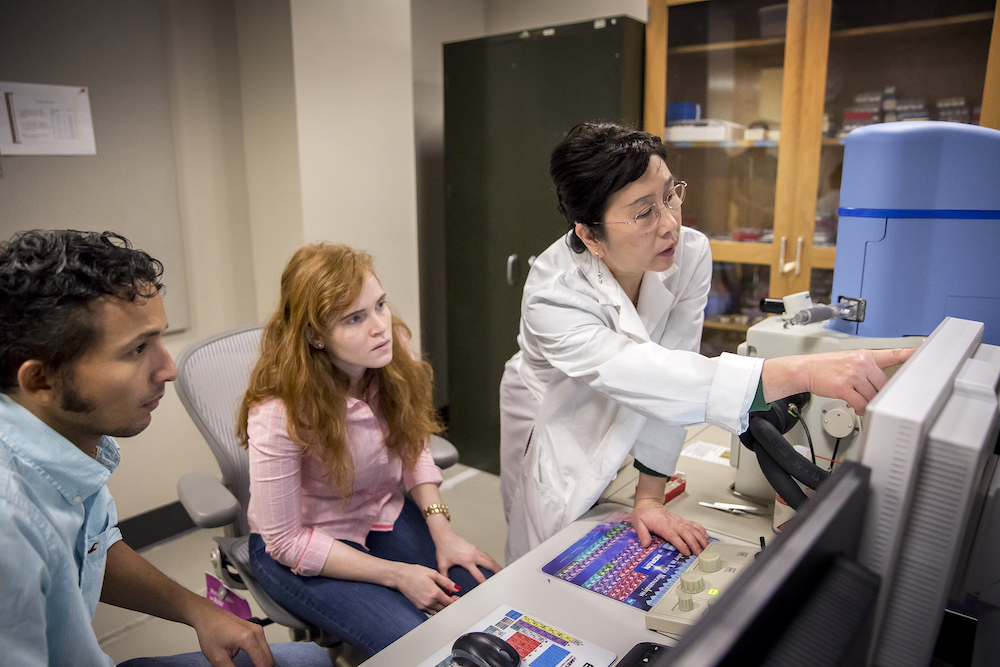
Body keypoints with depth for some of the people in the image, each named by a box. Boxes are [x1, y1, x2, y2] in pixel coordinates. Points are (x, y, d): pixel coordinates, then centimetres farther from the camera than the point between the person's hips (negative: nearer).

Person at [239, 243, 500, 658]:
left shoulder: (393, 353, -16)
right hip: (300, 545, -4)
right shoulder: (278, 413, -30)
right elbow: (287, 541, -19)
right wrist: (396, 574, -20)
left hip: (384, 514, 5)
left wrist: (441, 530, -11)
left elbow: (412, 446, 1)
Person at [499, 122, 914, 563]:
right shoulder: (552, 295, -35)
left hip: (620, 431, 3)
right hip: (552, 438, -3)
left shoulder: (690, 255, -22)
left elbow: (668, 386, -21)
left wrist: (649, 497, -20)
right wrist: (801, 373, -56)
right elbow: (646, 377, -47)